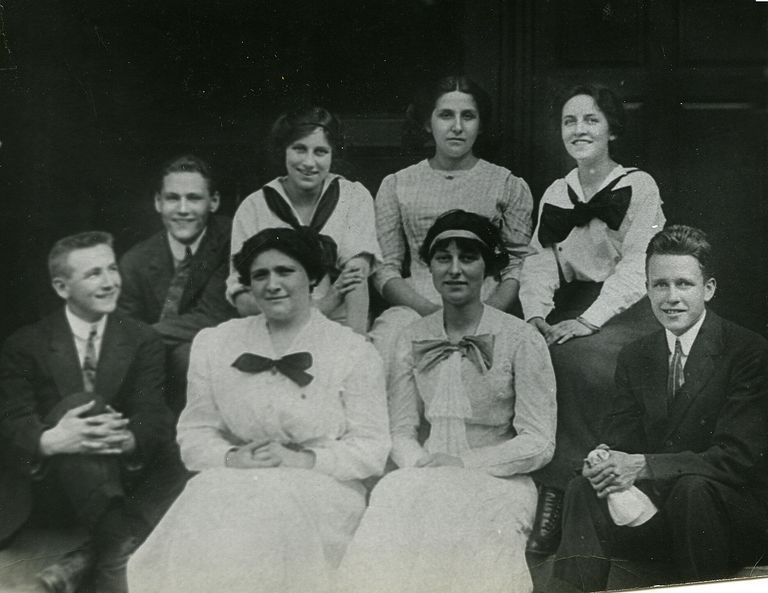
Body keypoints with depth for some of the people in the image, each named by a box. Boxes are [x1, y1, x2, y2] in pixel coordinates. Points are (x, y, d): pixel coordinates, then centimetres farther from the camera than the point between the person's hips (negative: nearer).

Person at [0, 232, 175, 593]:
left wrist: (129, 439, -31)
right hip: (39, 480, -1)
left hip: (116, 481, 1)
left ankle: (92, 556, -39)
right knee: (80, 402, -29)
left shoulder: (142, 342, 7)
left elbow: (154, 419, -5)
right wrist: (49, 441, -35)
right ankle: (124, 544, -39)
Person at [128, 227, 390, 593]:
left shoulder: (354, 353, 3)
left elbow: (371, 450, -1)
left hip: (320, 490, -2)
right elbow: (194, 435, 10)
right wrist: (233, 458, -12)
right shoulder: (213, 344, 12)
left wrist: (299, 459, -15)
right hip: (232, 486, 2)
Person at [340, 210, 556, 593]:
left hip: (498, 481, -3)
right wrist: (424, 466, -13)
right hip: (427, 482, 3)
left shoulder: (521, 341, -3)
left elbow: (538, 444, -5)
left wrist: (463, 463, -14)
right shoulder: (412, 339, 10)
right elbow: (401, 432, 8)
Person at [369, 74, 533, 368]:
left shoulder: (509, 186, 12)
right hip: (414, 307, 1)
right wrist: (431, 310, -9)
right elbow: (384, 269, 9)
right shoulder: (396, 185, 14)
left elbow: (519, 267, 7)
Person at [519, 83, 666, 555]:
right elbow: (540, 262, 7)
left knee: (574, 357, -33)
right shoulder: (555, 195, 15)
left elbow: (635, 268, -11)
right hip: (572, 309, 5)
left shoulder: (639, 186, -2)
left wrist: (587, 321, -23)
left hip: (627, 310, -5)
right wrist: (537, 316, -13)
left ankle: (558, 493, -27)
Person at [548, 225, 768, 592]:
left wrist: (642, 465, -28)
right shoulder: (633, 358, 8)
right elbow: (620, 438, 5)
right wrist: (605, 459, -22)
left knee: (692, 486, -34)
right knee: (585, 488, -20)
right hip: (659, 512, 4)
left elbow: (738, 458, -19)